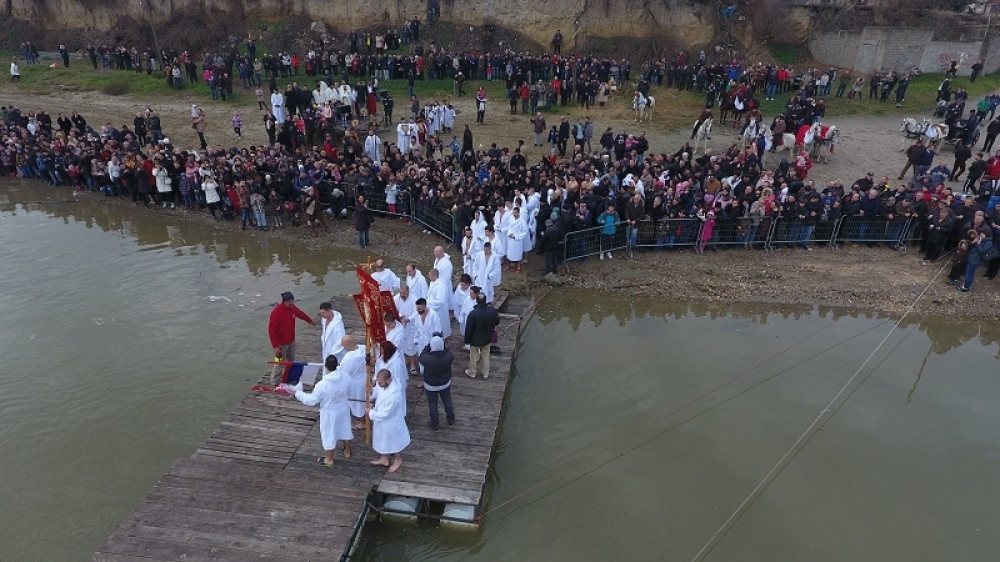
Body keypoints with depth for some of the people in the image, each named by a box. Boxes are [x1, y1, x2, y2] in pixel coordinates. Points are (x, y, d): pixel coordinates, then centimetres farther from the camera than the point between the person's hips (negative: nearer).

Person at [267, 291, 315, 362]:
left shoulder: (292, 308, -6)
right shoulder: (276, 312, -26)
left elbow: (301, 314, 17)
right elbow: (272, 330, -23)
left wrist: (310, 321, 33)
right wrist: (275, 346, -25)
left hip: (291, 341, 7)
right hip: (282, 344, -7)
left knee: (291, 361, 19)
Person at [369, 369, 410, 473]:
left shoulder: (393, 396, -42)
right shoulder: (383, 384, -17)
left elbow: (385, 414, -30)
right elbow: (376, 393, 9)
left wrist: (371, 413, -17)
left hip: (391, 422, -8)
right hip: (382, 421, 8)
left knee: (394, 441, 20)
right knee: (383, 440, 28)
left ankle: (398, 460, 46)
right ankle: (384, 459, 52)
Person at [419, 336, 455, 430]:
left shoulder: (427, 358, -34)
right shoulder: (449, 355, -28)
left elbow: (421, 356, -11)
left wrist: (429, 345, -12)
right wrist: (443, 343, -8)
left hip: (430, 386, -3)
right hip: (445, 384, 3)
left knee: (432, 404, 18)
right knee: (447, 401, 25)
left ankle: (435, 425, 36)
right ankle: (451, 421, 45)